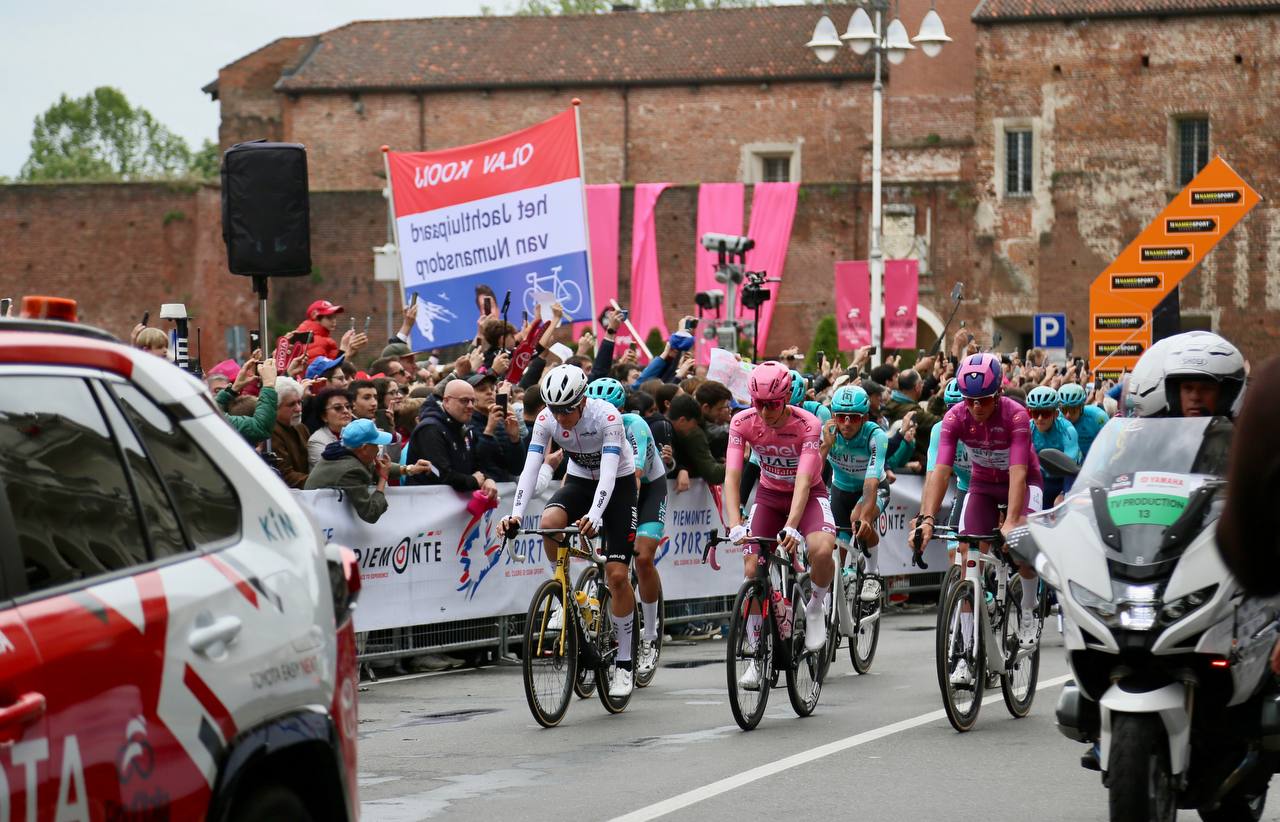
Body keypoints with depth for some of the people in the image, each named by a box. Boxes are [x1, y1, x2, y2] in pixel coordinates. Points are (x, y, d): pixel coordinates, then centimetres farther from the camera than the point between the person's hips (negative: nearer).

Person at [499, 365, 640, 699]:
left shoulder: (607, 417, -30)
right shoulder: (546, 420, -18)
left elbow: (609, 471, -39)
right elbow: (530, 468, -24)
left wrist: (595, 515, -55)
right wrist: (516, 514, -40)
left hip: (618, 485, -3)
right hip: (579, 482, 3)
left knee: (617, 574, -12)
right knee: (549, 520, -32)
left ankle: (624, 664, 0)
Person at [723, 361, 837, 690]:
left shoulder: (808, 425, -28)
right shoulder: (743, 422, -21)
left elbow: (804, 480, -36)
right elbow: (732, 475, -27)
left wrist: (791, 526, -49)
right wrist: (735, 524, -41)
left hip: (808, 494, -3)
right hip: (769, 494, 3)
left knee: (822, 550, -32)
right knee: (752, 570, -10)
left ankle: (814, 609, -1)